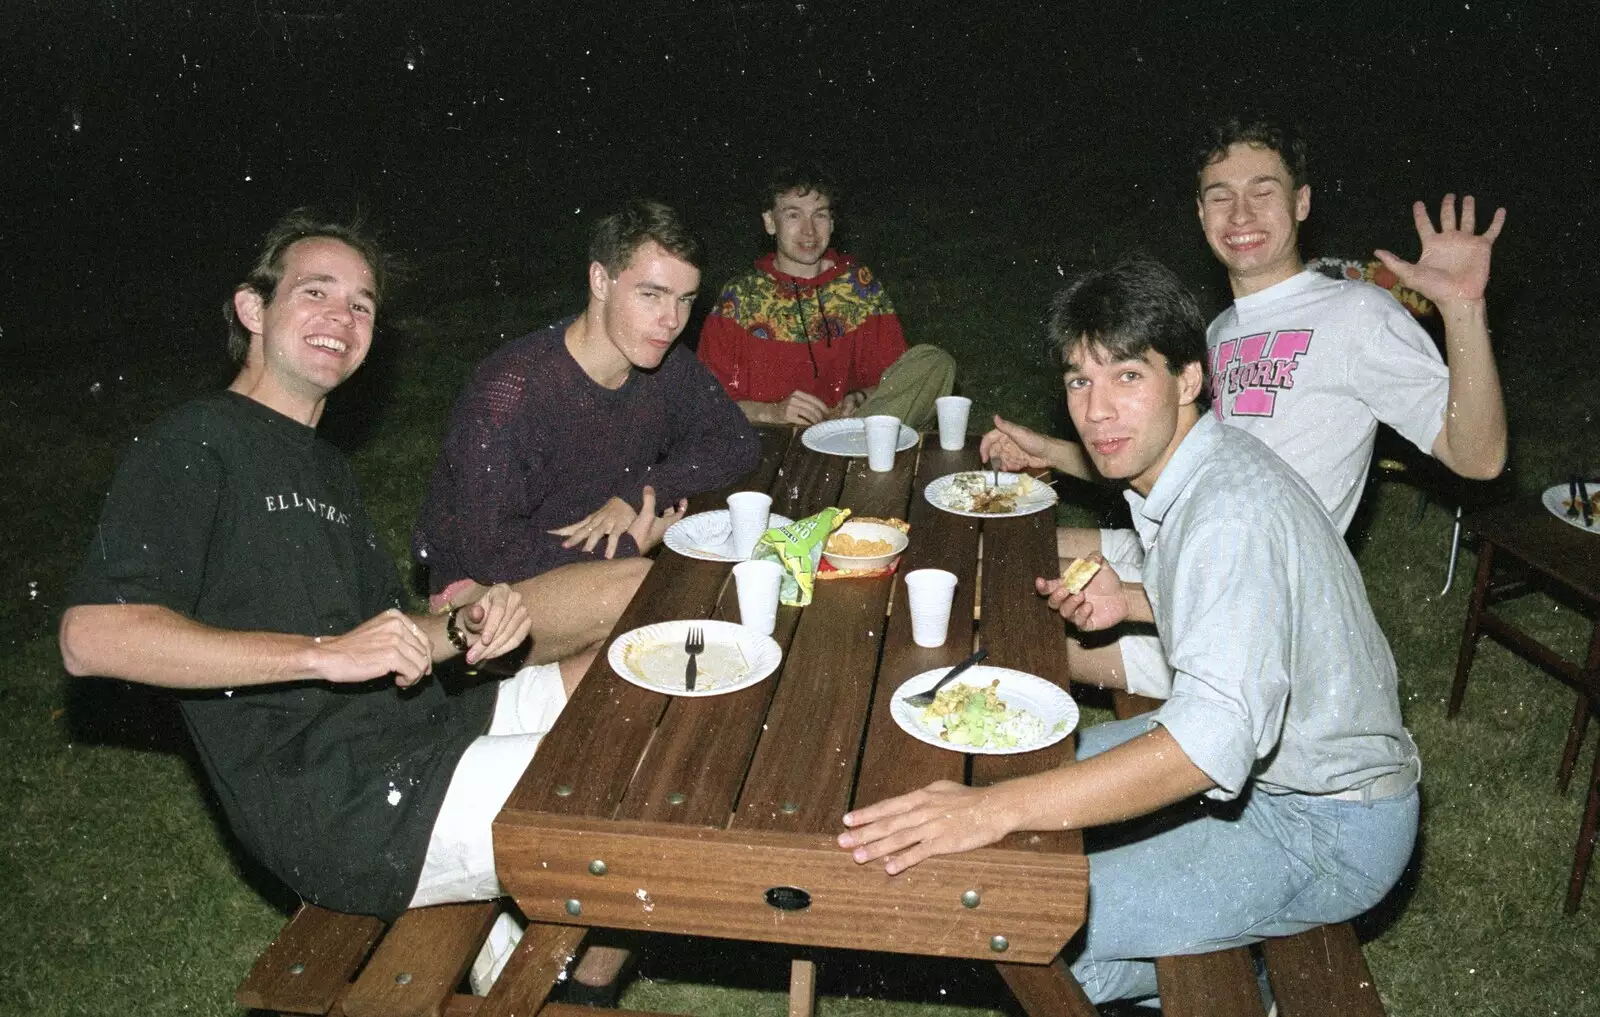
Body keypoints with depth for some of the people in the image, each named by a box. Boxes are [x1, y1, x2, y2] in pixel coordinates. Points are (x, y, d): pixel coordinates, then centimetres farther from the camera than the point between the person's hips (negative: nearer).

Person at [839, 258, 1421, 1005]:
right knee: (1039, 777, 15)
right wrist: (1133, 601, 0)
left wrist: (996, 809, -47)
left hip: (1327, 829, -9)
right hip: (1265, 756, 10)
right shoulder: (1174, 473, 1)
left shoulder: (1232, 510, -30)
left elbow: (1214, 738, -41)